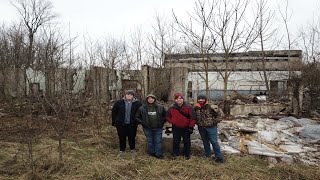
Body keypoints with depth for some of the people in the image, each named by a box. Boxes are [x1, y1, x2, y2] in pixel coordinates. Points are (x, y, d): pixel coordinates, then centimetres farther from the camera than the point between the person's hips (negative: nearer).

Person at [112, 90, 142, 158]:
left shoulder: (137, 104, -5)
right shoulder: (119, 103, -4)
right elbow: (114, 112, 5)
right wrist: (114, 122, 4)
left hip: (132, 124, 0)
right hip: (121, 124, 0)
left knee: (132, 137, 11)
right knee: (122, 138, 10)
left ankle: (133, 149, 32)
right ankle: (121, 151, 26)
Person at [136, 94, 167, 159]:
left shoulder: (160, 107, -1)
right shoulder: (142, 108, -2)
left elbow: (165, 115, 11)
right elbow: (137, 117, 7)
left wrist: (162, 122, 2)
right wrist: (142, 122, -3)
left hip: (158, 128, 0)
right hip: (147, 128, 0)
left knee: (158, 141, 4)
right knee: (150, 141, 11)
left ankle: (158, 154, 15)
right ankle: (152, 153, 25)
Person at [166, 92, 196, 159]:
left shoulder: (188, 107, -8)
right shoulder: (172, 108, -1)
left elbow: (193, 118, -7)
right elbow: (168, 116, 13)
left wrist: (191, 126, -9)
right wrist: (172, 122, 1)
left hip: (186, 128, -1)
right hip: (176, 128, 2)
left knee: (187, 141, 11)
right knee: (176, 141, 12)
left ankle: (187, 154, 28)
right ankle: (175, 154, 28)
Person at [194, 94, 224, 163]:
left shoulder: (210, 107, -11)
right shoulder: (196, 108, 4)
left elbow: (218, 114, -6)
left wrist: (215, 122, -11)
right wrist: (198, 123, 3)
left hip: (211, 127, -5)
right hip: (201, 128, 5)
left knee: (214, 141, -3)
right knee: (205, 141, 17)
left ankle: (218, 156, 7)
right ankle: (207, 153, 34)